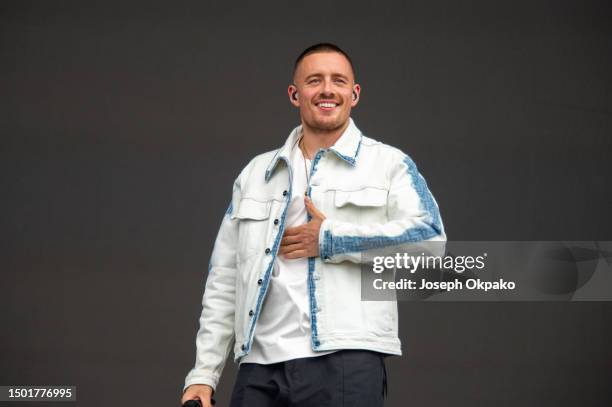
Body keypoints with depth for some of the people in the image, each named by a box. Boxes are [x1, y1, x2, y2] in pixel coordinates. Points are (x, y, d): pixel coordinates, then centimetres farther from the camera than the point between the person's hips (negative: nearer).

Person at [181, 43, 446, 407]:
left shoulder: (389, 164, 7)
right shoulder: (255, 173, 18)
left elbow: (429, 236, -11)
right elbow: (224, 282, 17)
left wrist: (331, 240, -9)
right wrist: (203, 374, 10)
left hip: (346, 361, -3)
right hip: (259, 364, 4)